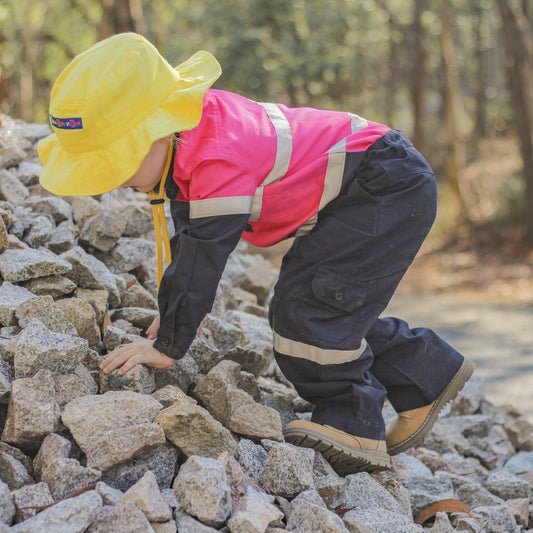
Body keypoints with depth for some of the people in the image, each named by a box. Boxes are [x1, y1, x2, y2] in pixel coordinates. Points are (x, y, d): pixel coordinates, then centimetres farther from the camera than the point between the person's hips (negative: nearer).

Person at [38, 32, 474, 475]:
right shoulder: (189, 135, 1)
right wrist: (175, 313, 18)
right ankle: (431, 373, 27)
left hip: (391, 188, -10)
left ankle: (353, 428, -6)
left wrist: (167, 347, -19)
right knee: (333, 312, 14)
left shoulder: (220, 158, -31)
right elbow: (189, 236, 15)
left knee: (309, 304, -16)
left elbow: (204, 257, -28)